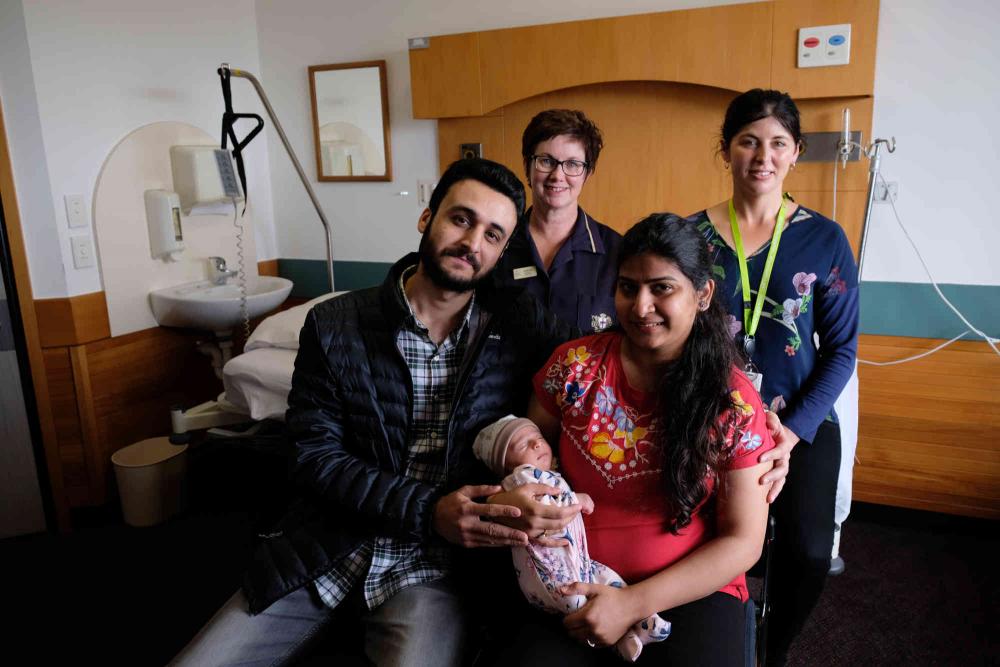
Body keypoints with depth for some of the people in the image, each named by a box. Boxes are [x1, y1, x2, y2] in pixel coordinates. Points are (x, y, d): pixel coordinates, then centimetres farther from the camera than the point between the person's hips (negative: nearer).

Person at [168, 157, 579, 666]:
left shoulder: (521, 327, -2)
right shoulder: (334, 327, -2)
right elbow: (316, 456, -4)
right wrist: (427, 510, -18)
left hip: (433, 566, -1)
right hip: (324, 554, 2)